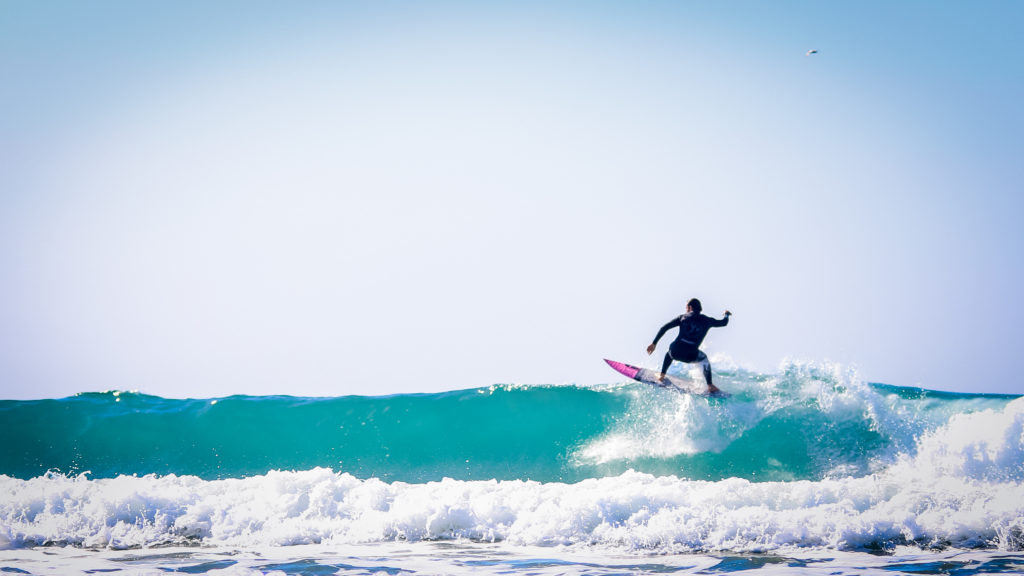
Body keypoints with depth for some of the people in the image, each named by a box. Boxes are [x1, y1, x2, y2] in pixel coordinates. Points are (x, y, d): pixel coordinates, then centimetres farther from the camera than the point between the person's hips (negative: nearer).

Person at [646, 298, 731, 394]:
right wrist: (727, 314, 50)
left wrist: (654, 343, 6)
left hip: (675, 353, 1)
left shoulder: (683, 317, 10)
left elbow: (664, 328, 4)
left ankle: (662, 376, 38)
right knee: (704, 358, 33)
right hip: (690, 357, -1)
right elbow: (724, 322, 27)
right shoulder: (707, 321, 10)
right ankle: (710, 386, 30)